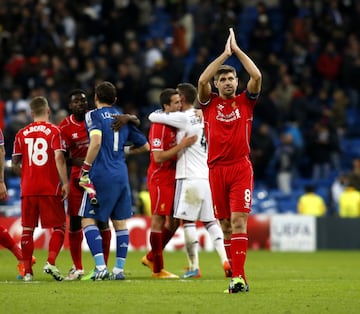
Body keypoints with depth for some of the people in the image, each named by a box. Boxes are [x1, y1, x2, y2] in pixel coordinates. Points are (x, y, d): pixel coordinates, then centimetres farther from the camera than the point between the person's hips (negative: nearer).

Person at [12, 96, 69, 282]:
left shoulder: (21, 134, 7)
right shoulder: (54, 131, -3)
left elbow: (15, 164, 10)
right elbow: (59, 158, -14)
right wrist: (65, 182, -10)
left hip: (28, 189, 3)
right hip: (50, 188, -3)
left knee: (27, 229, 8)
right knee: (58, 227, 6)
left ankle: (27, 271, 6)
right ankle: (50, 262, -12)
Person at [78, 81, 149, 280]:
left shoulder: (93, 116, -2)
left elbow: (96, 142, -19)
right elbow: (145, 146, 19)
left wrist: (85, 169, -14)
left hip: (100, 176, -5)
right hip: (121, 177, 5)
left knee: (88, 220, 1)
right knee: (120, 223, 11)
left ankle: (101, 267, -11)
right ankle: (119, 269, 9)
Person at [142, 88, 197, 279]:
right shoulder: (158, 126, -16)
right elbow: (158, 157, -21)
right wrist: (182, 145, -25)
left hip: (173, 179, 9)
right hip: (160, 179, -9)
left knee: (174, 222, 11)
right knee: (159, 221, -3)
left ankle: (151, 258, 26)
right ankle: (158, 269, 2)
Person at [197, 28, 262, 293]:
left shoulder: (246, 101, 6)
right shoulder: (210, 103, 8)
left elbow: (257, 76, -9)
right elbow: (202, 80, -10)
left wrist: (237, 49, -5)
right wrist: (225, 53, -10)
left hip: (241, 167, -2)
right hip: (217, 169, 2)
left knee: (238, 220, -13)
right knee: (226, 224, 6)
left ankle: (238, 277, -19)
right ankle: (236, 274, 14)